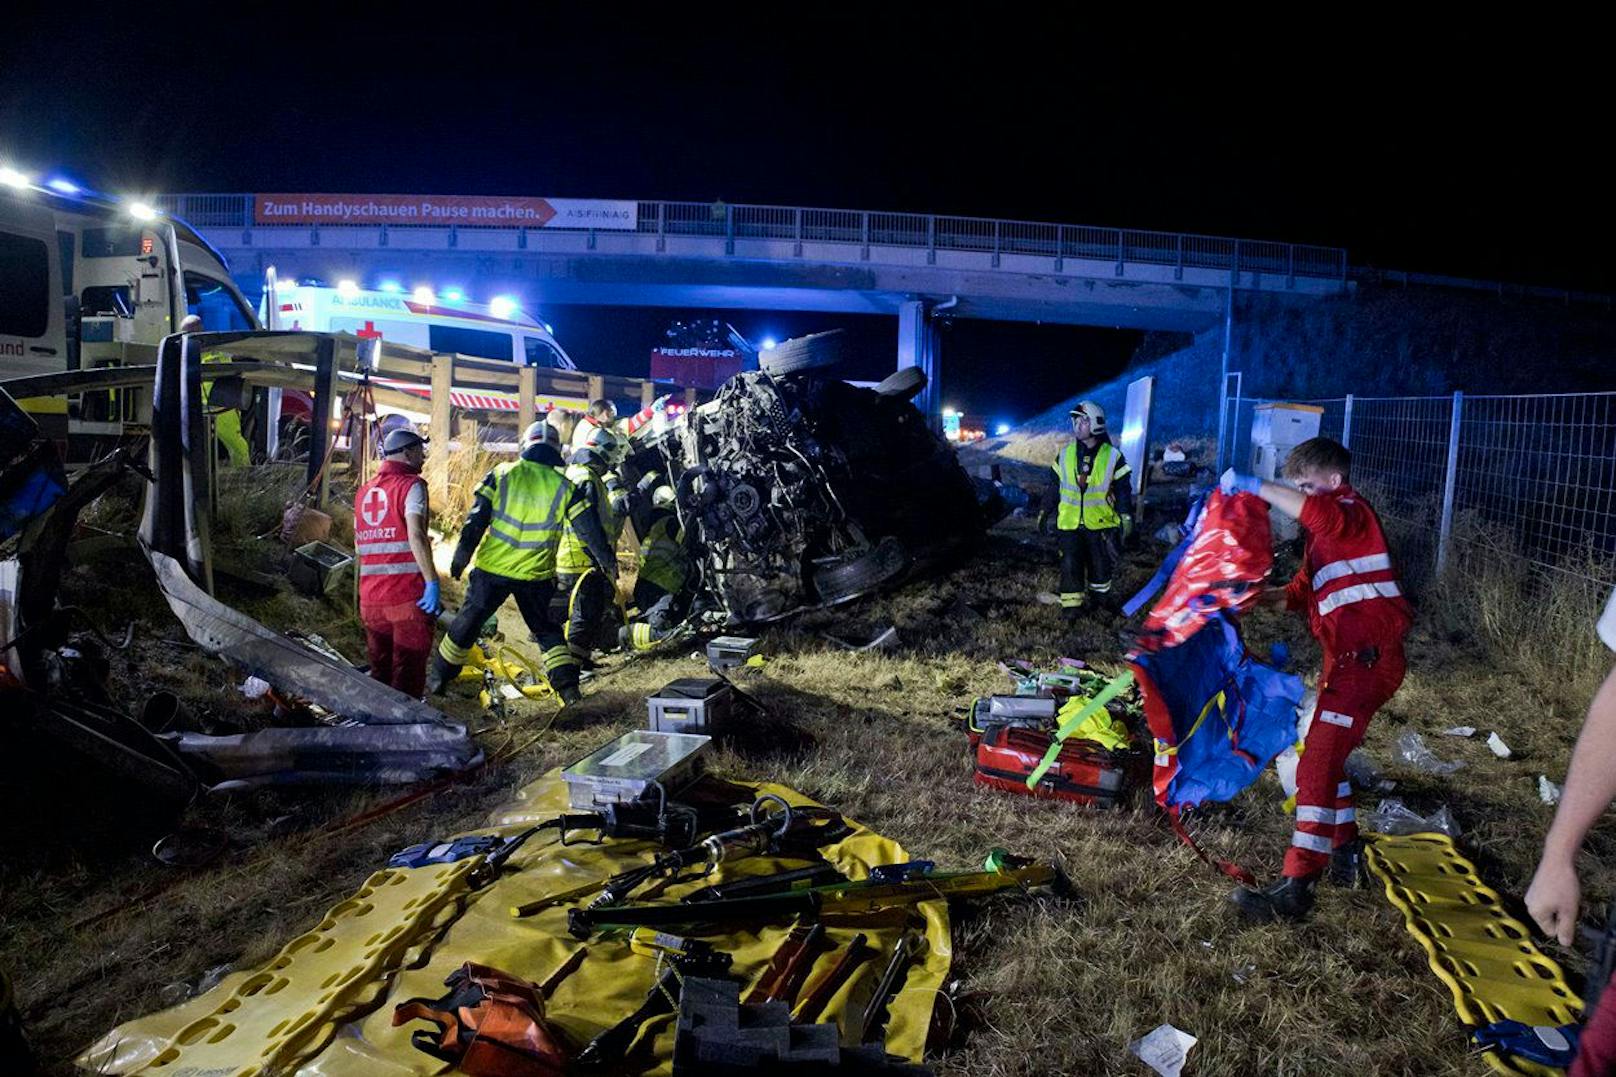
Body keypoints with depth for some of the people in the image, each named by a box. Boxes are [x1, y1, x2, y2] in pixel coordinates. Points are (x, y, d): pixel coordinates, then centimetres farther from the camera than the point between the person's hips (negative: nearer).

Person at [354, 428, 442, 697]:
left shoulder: (364, 491, 16)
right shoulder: (411, 485, -6)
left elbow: (359, 545, 20)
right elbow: (415, 535, -21)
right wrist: (432, 581, -22)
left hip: (370, 599, 7)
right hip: (408, 596, -7)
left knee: (379, 674, 16)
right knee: (408, 676, -1)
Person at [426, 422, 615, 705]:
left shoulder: (501, 474, -3)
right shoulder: (564, 486, -3)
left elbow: (476, 520, -6)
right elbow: (589, 529, -1)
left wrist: (461, 556, 0)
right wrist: (607, 560, 10)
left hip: (492, 567, 0)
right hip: (536, 575, 0)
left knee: (468, 621, 16)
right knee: (547, 630, 15)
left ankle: (439, 677, 28)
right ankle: (567, 686, 6)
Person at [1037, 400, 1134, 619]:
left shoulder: (1112, 456, -4)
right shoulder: (1065, 454, 3)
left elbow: (1123, 490, 0)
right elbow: (1054, 486, 10)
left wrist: (1126, 518, -3)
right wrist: (1044, 512, 10)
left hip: (1101, 523, -1)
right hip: (1070, 522, 1)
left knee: (1101, 563, 12)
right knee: (1070, 564, -2)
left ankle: (1100, 593, 35)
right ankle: (1071, 603, 7)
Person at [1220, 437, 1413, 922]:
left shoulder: (1352, 514, -10)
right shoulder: (1325, 533, 20)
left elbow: (1314, 511, -34)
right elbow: (1304, 591, 23)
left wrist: (1255, 485, -26)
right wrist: (1263, 597, 7)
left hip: (1367, 658, -11)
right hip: (1347, 658, 11)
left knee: (1318, 765, -16)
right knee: (1326, 755, 22)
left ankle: (1296, 887, -16)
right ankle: (1345, 854, 36)